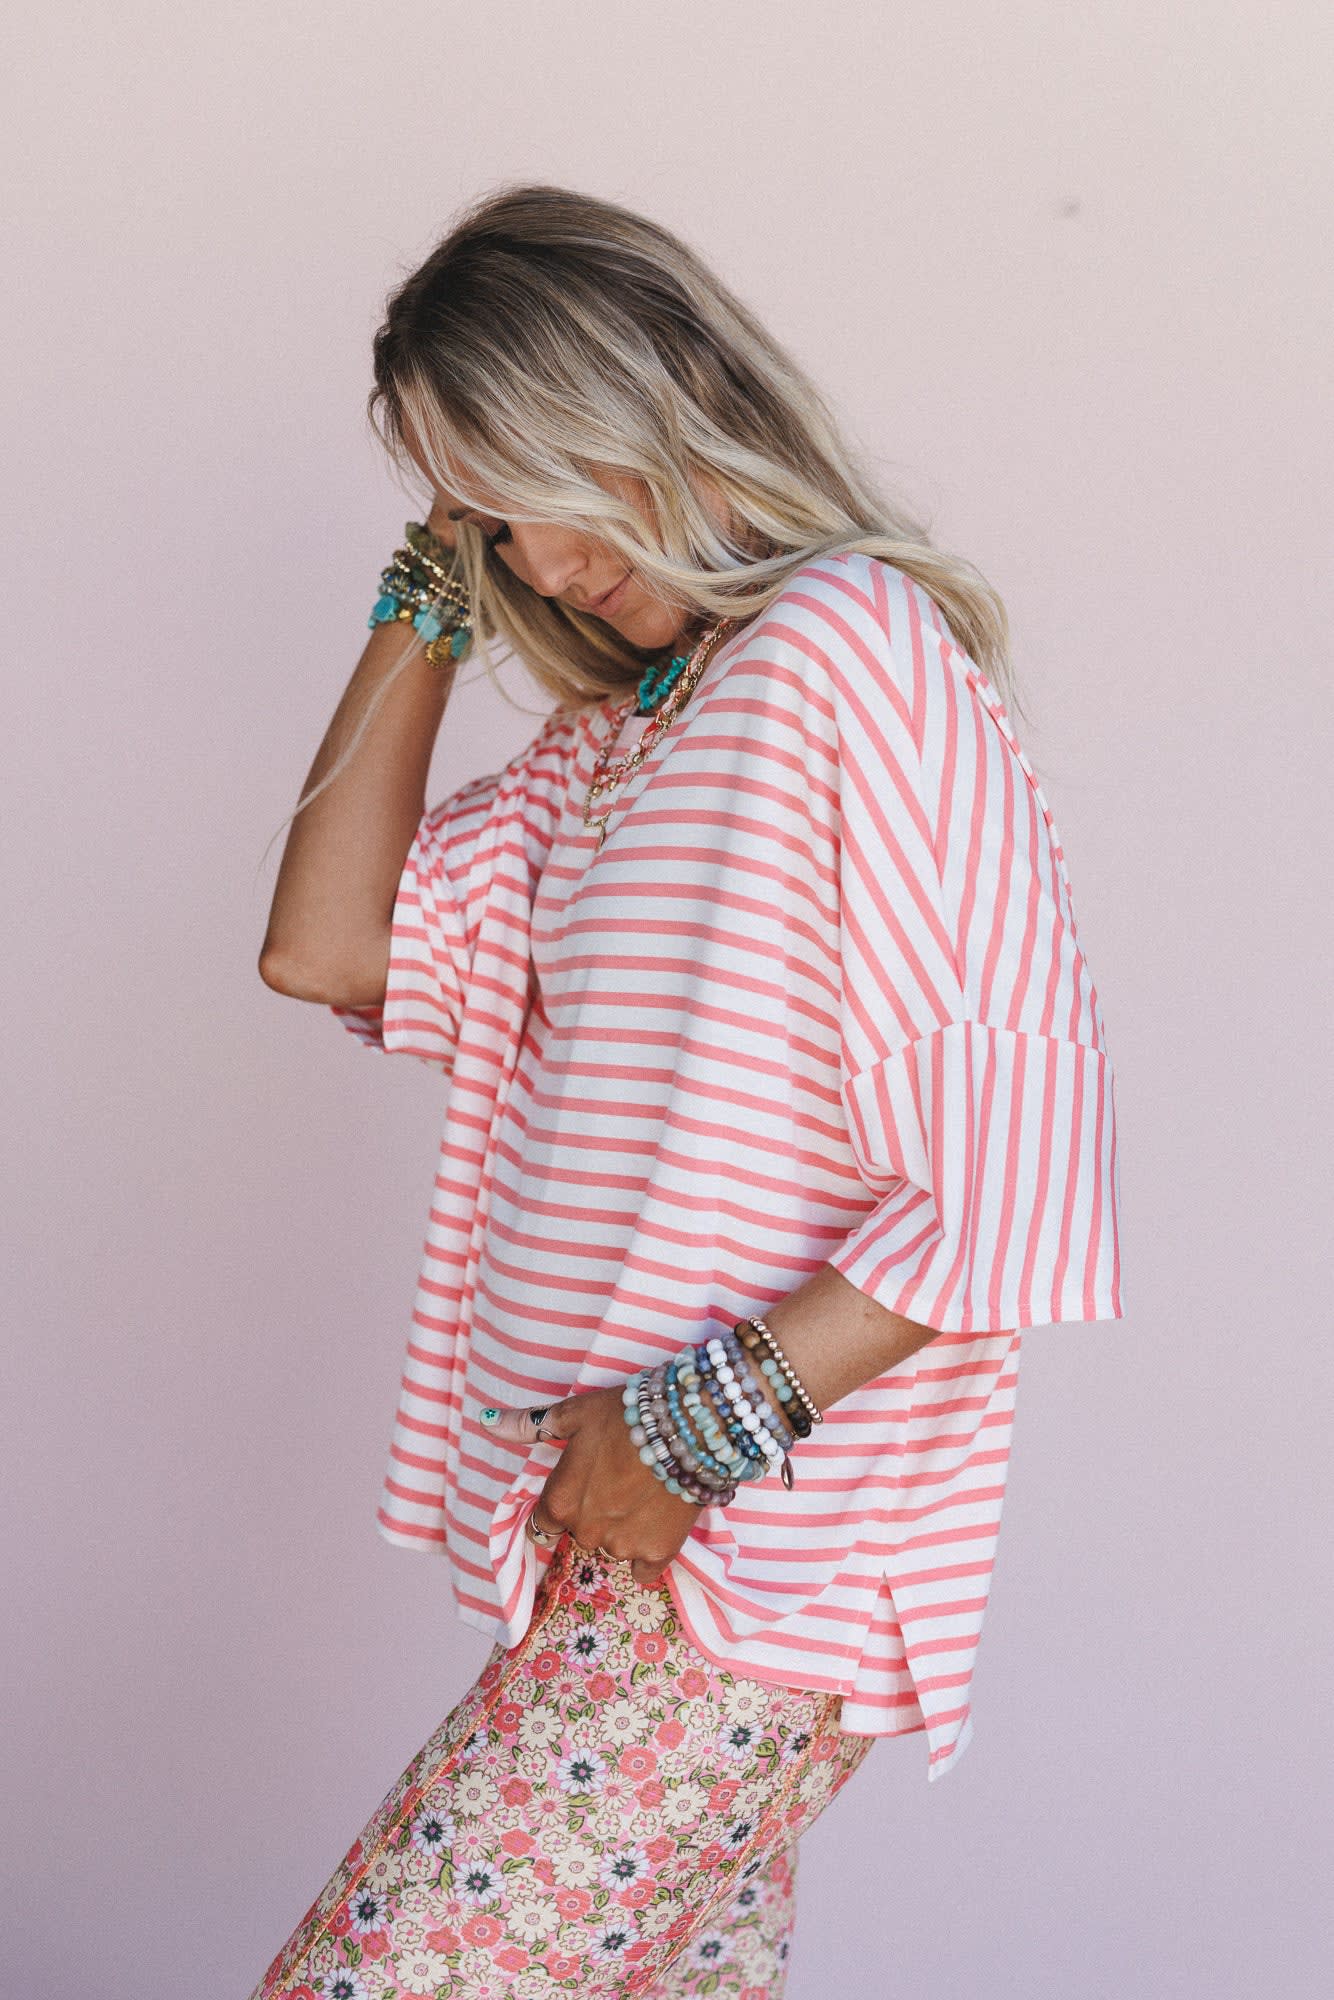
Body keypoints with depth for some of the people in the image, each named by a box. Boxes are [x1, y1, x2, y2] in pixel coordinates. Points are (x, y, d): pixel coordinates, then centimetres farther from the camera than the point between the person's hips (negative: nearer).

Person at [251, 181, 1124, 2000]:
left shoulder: (851, 642, -11)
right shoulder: (610, 729, 17)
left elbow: (1024, 1135, -18)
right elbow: (331, 948, 8)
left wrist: (716, 1420, -18)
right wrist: (431, 602, 9)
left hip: (747, 1561, -8)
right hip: (616, 1530, 8)